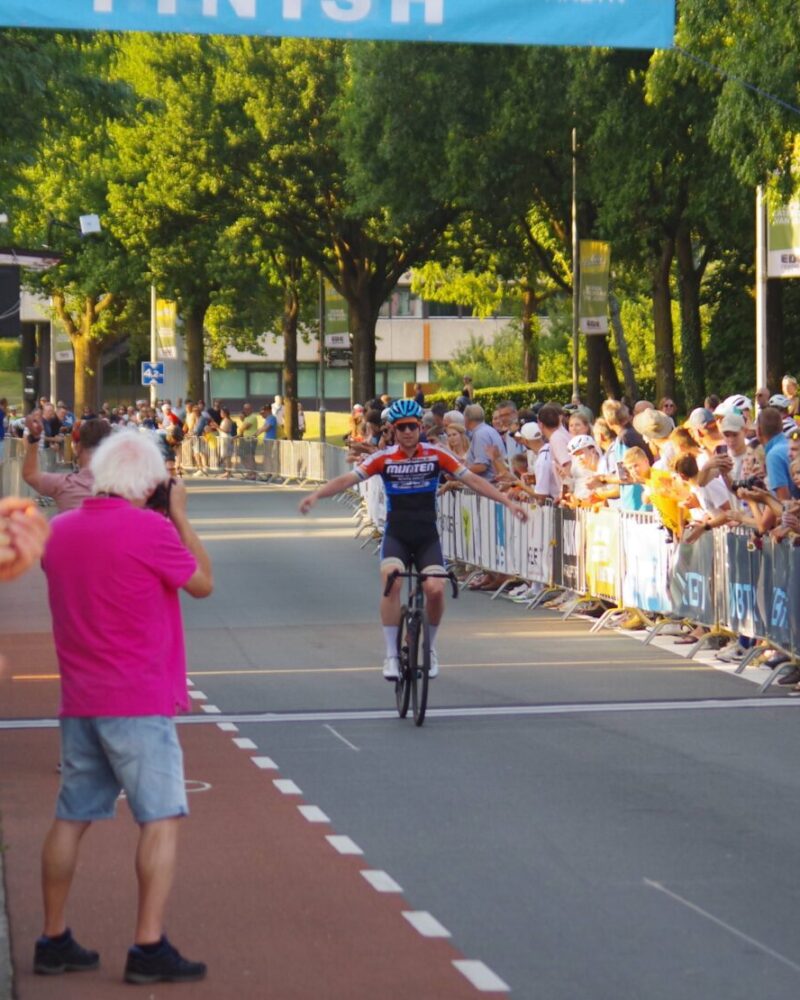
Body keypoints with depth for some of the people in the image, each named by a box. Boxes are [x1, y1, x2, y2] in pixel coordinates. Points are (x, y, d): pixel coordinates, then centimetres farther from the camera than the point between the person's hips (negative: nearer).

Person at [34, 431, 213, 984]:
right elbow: (203, 582, -1)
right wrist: (181, 516, 7)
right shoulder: (150, 529, -14)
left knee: (72, 819, 13)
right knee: (162, 820, -3)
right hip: (139, 702, -7)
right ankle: (149, 948, -8)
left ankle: (54, 940, 18)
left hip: (80, 701, 7)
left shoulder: (61, 530, 7)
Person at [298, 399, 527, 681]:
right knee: (391, 582, -27)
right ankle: (391, 654, -15)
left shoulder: (436, 455, -2)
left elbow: (472, 480, -1)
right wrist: (315, 495, -27)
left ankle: (429, 647, 10)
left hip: (427, 537, 1)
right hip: (396, 535, -1)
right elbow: (347, 479, -11)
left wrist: (508, 501, -8)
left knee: (435, 589, -19)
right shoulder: (384, 458, -4)